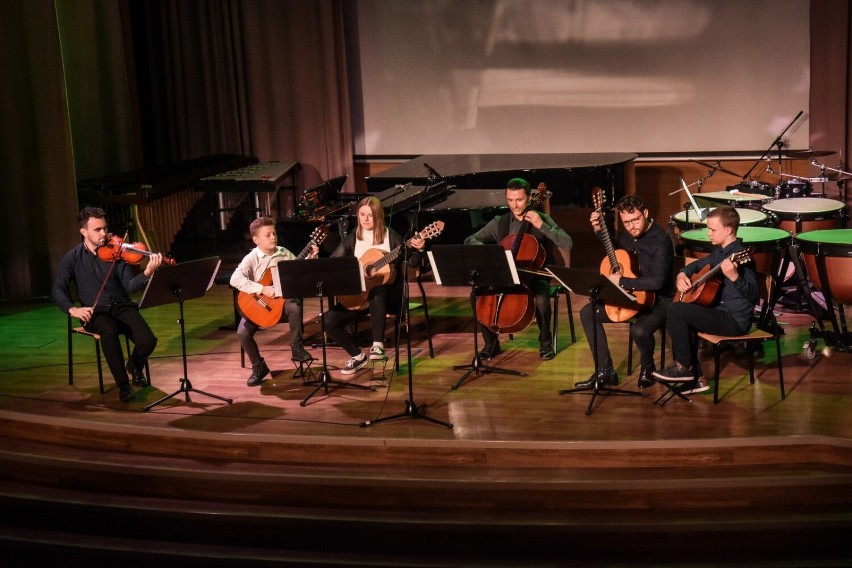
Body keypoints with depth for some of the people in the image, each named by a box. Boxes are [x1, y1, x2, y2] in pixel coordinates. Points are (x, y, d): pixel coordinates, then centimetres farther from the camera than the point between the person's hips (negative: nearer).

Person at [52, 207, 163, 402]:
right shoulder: (72, 258, 2)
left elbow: (129, 286, -8)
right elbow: (58, 290, 0)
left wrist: (147, 273, -28)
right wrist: (72, 309, -20)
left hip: (122, 306, 1)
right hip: (95, 312, -1)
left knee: (147, 341, -25)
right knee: (109, 330, -39)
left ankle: (134, 366, 13)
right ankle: (123, 385, -23)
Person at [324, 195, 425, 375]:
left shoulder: (391, 237, -2)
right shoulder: (351, 239, 5)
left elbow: (412, 263, -5)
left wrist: (418, 250, -25)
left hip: (388, 292, -4)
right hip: (357, 295, 4)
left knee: (375, 290, -41)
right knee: (330, 321, -15)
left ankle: (378, 345, -38)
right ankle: (357, 355, 6)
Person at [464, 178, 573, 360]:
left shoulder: (542, 219, -2)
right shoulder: (499, 223, 4)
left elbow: (568, 244, -14)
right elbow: (470, 240, 0)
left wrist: (541, 226, -22)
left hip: (535, 275, -3)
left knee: (541, 299, -35)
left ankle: (545, 342, -8)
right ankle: (491, 343, -2)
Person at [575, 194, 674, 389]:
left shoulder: (660, 241, -23)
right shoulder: (627, 234, 2)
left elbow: (657, 282, -32)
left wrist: (621, 282, -25)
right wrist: (600, 230, 9)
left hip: (659, 300, -8)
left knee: (639, 330, -35)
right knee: (587, 313, 2)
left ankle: (647, 368, 1)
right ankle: (605, 371, 4)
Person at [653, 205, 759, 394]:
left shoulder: (740, 255, -17)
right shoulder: (719, 251, 11)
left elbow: (752, 294, -25)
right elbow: (696, 265, 28)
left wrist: (734, 276, -42)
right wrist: (682, 275, 7)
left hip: (735, 320, -10)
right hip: (721, 311, 10)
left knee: (676, 310, -16)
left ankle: (683, 367, -1)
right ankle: (695, 379, 14)